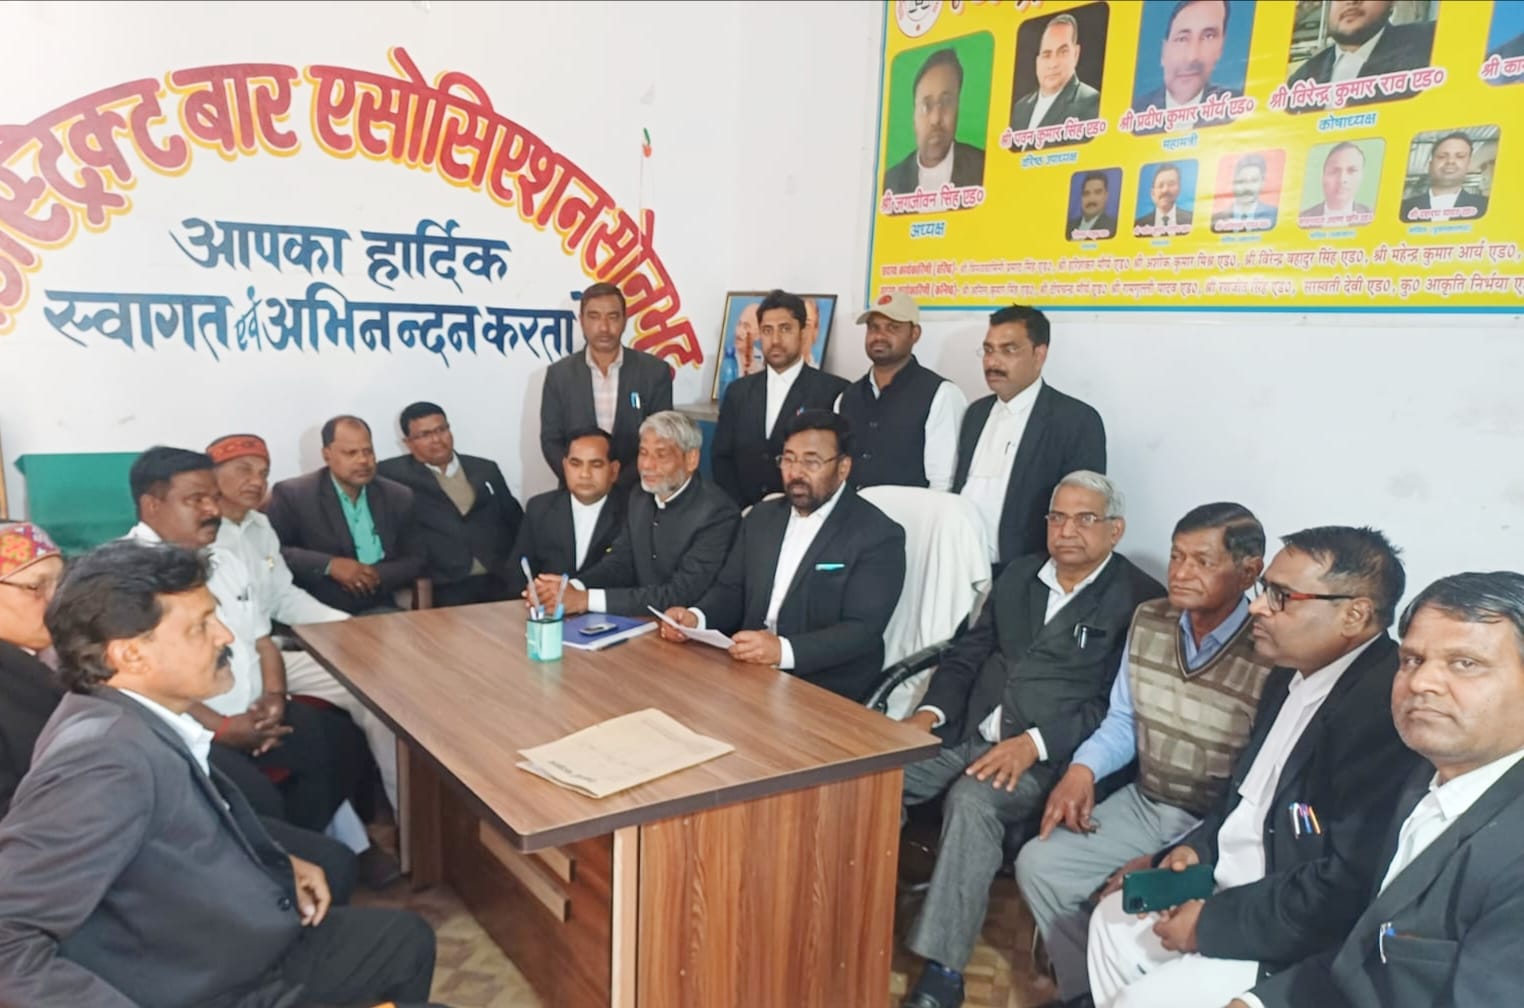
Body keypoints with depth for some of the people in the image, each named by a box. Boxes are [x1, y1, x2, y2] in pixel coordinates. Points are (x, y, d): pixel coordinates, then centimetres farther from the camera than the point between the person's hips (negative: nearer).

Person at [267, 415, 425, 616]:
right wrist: (329, 565, -19)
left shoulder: (398, 497, 10)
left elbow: (415, 560, 11)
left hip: (377, 610, 4)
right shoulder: (292, 494, -1)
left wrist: (378, 575, -10)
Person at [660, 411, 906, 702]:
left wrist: (783, 650, -30)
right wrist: (695, 617, -10)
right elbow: (731, 590, 12)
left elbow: (862, 630, -16)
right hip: (747, 669, 6)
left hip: (825, 689, -6)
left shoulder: (878, 535, -8)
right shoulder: (762, 517, 13)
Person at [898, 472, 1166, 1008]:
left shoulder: (1139, 600, -2)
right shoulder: (1019, 575, 16)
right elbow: (967, 654, 15)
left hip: (1046, 758, -5)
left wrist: (1034, 742, -22)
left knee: (972, 802, -34)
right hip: (966, 735, 6)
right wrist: (929, 713, -4)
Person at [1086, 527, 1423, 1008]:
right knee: (1113, 920, 13)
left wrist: (1213, 922, -21)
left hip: (1294, 937, -9)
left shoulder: (1383, 705, -27)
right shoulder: (1294, 673, 5)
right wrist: (1199, 846, 1)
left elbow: (1349, 885, -30)